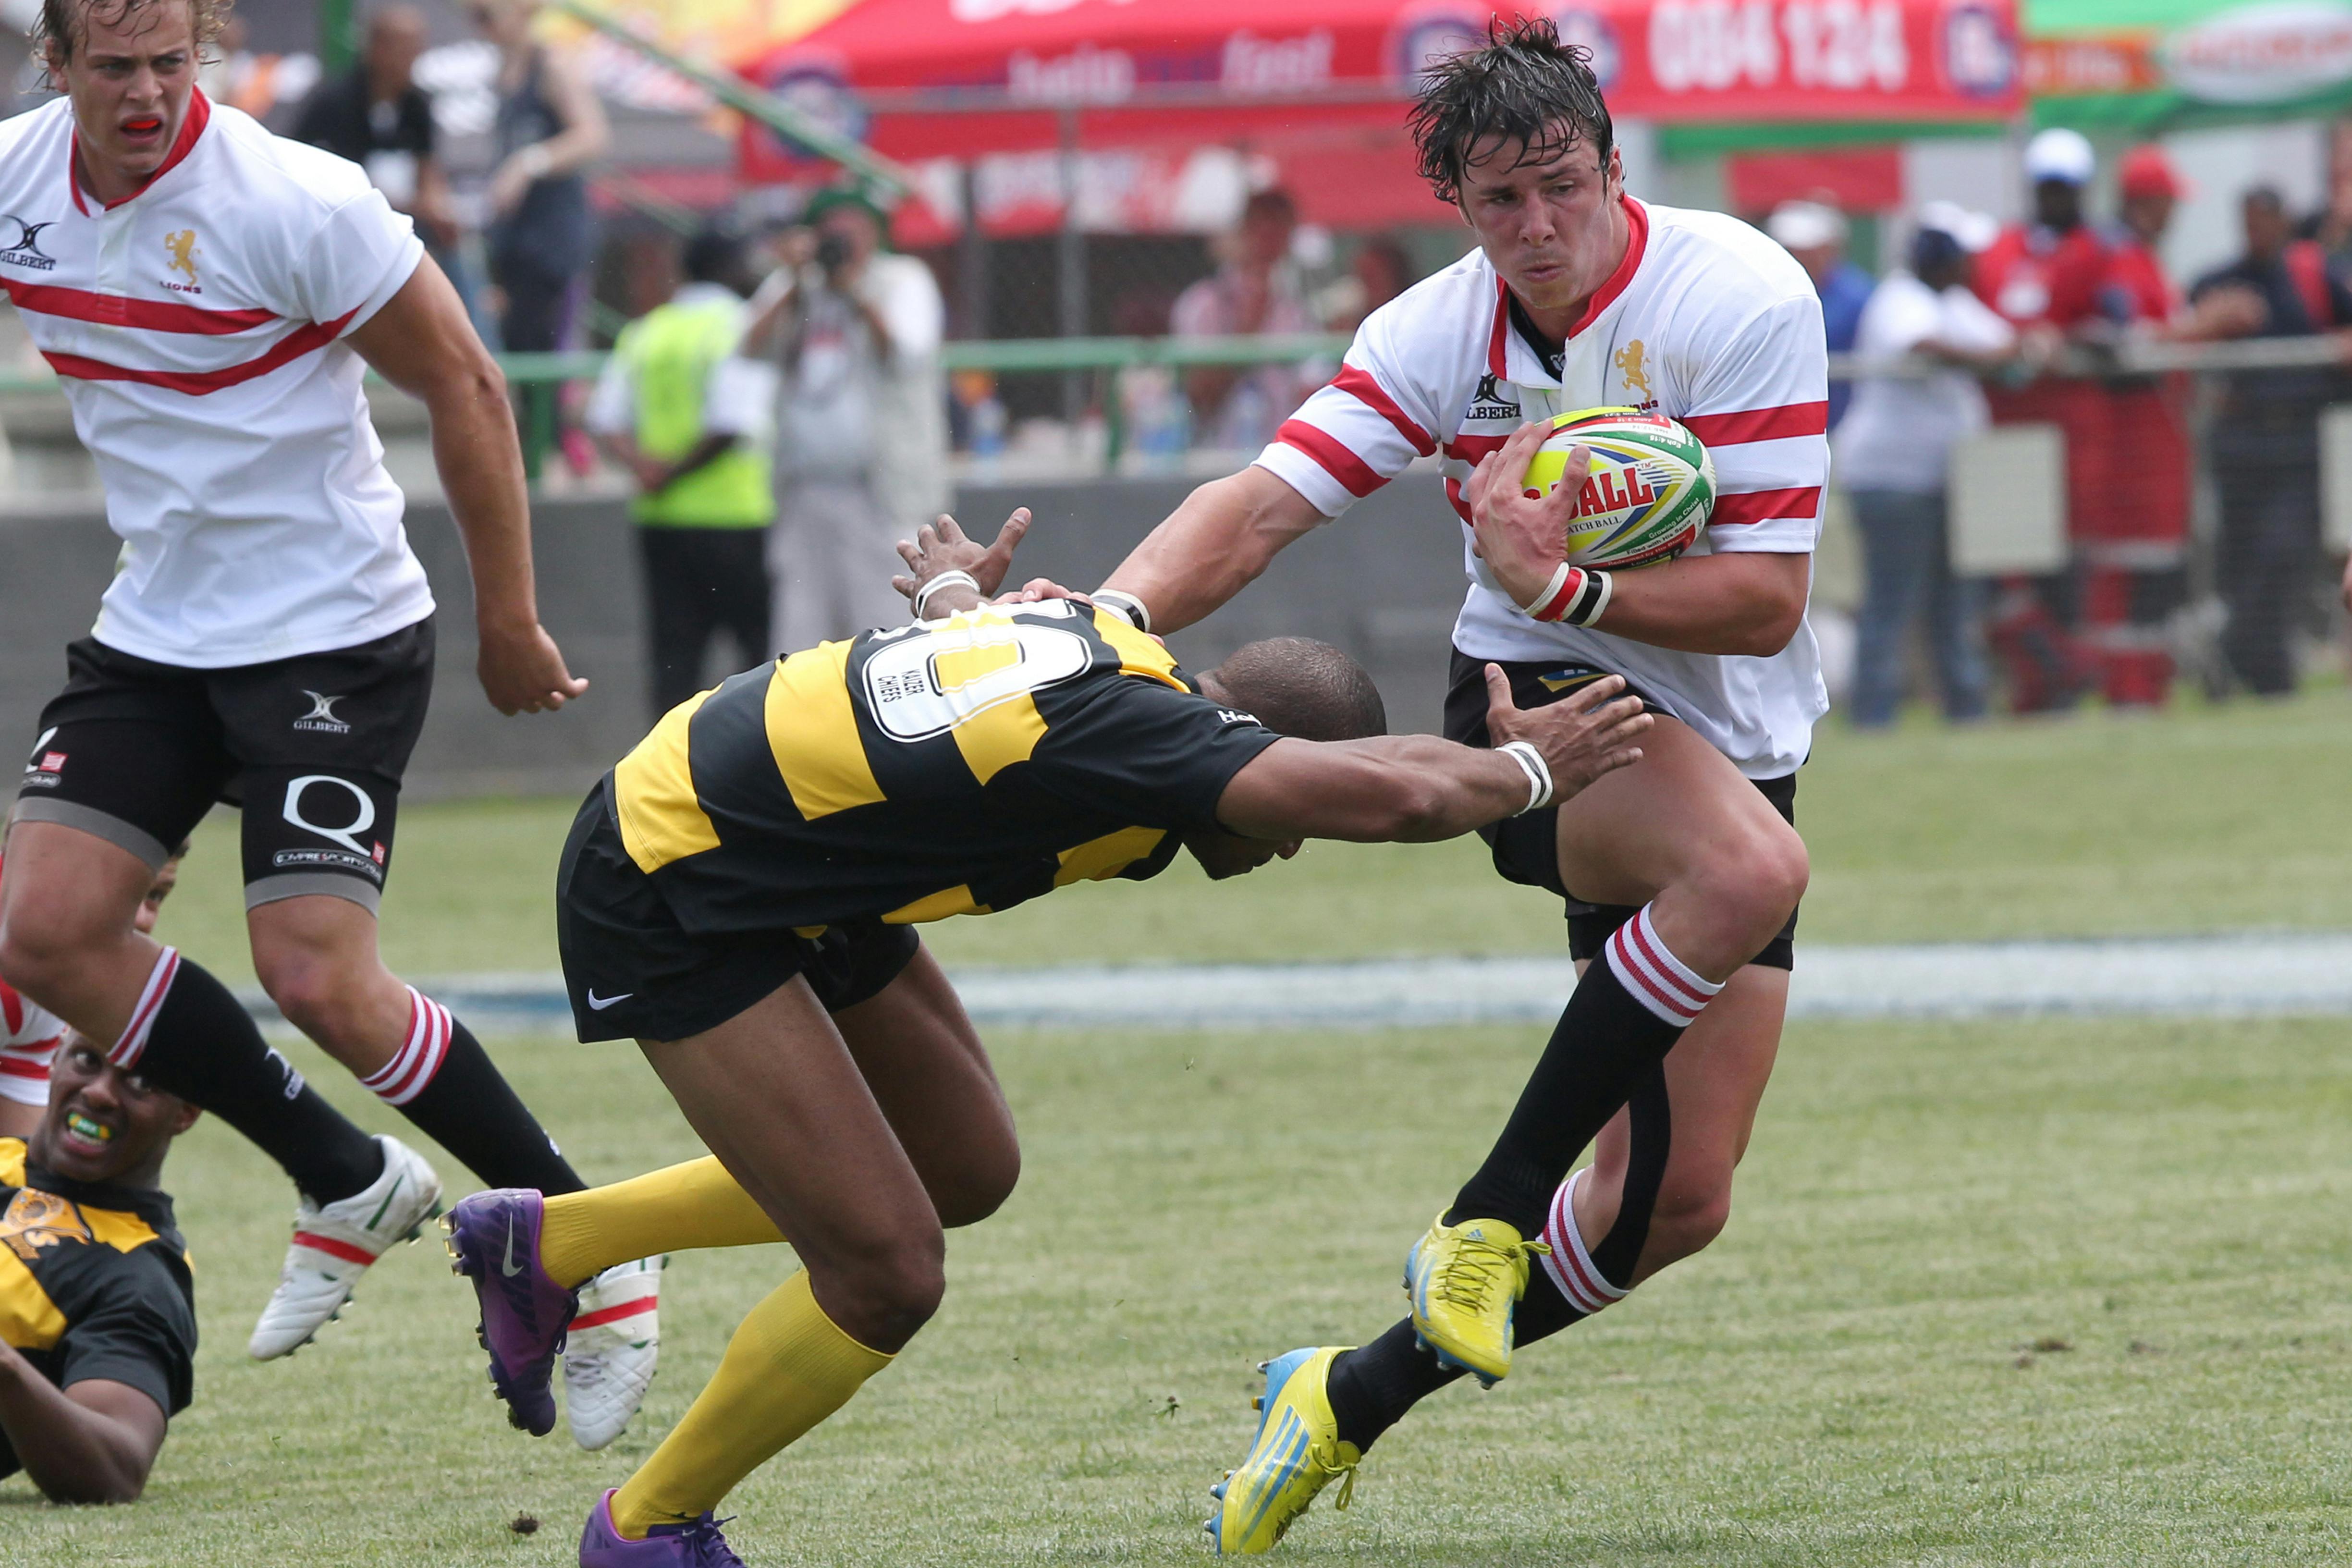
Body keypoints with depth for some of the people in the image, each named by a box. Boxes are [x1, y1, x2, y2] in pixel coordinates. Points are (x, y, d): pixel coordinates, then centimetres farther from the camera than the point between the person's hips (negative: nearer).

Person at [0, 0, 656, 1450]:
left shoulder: (294, 205, -20)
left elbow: (466, 388, -13)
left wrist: (509, 620, -9)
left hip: (332, 635, -7)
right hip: (155, 623, 7)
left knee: (318, 979, -16)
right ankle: (350, 1187, 13)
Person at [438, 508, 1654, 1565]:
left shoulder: (1111, 641, -2)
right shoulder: (1121, 728, -31)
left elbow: (960, 605, 23)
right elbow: (1396, 794, -42)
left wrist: (951, 589, 46)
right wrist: (1525, 770, -23)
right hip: (664, 895, -10)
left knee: (965, 1172, 18)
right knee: (885, 1275, -12)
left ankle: (547, 1244, 30)